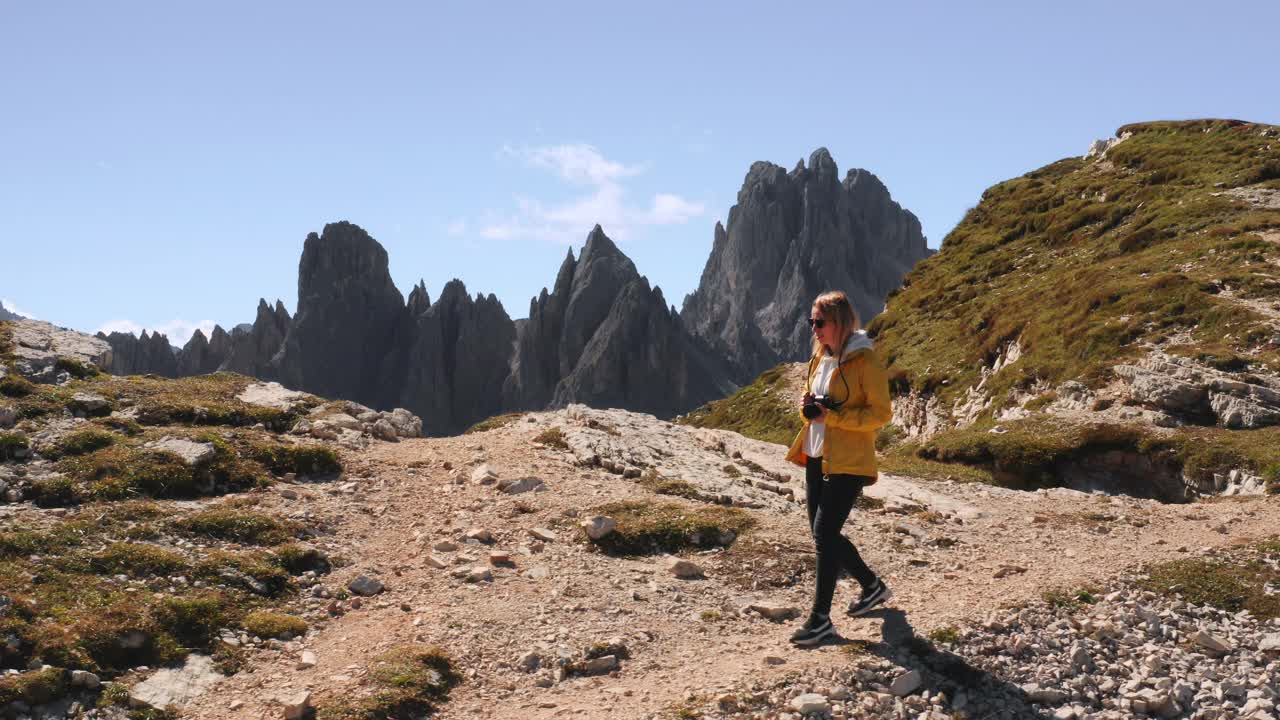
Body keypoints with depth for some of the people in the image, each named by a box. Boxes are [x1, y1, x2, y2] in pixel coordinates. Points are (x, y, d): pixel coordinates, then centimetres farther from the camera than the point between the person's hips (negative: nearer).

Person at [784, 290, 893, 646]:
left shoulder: (864, 360, -12)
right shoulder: (820, 356, 12)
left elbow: (881, 413, -15)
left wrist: (831, 415, -21)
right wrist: (807, 407, -2)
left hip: (847, 463, -8)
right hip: (815, 457, 9)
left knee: (824, 533, -12)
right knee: (824, 535, 13)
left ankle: (821, 618, -3)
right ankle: (872, 586, 35)